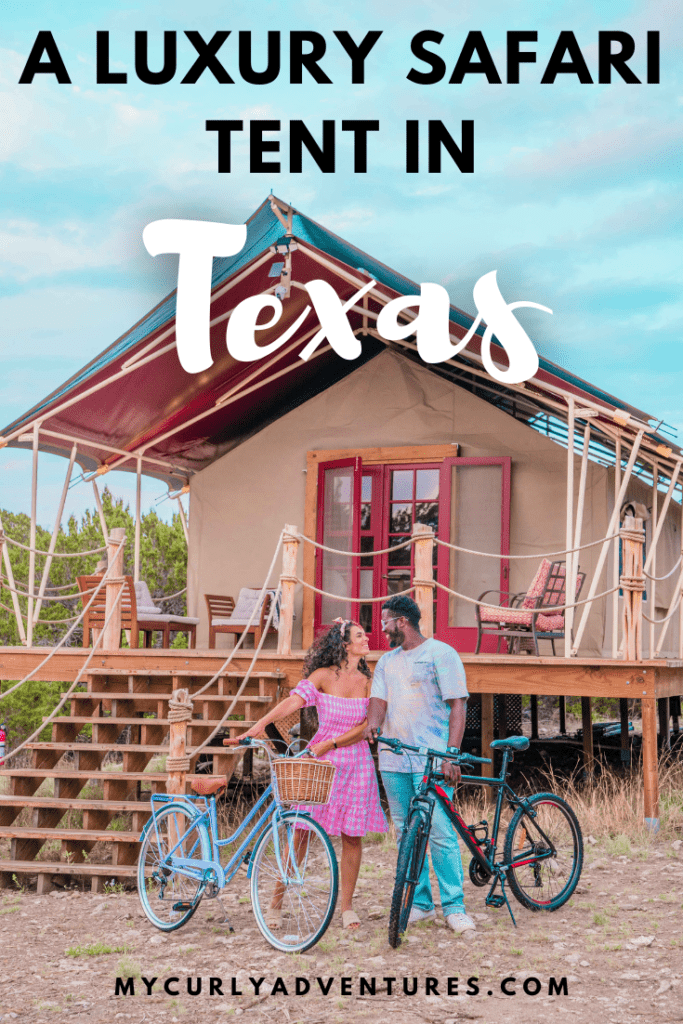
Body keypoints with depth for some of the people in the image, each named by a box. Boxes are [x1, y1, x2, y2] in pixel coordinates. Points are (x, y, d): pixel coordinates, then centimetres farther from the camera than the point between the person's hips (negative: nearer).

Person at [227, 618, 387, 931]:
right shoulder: (324, 676, -2)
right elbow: (293, 701, -15)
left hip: (356, 762, 3)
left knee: (352, 836, 3)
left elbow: (365, 727, -2)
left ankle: (346, 907, 14)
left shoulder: (367, 682, 6)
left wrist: (331, 744, -13)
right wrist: (259, 725, -28)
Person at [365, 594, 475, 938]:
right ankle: (420, 903, 16)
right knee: (406, 833, 8)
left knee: (439, 831, -10)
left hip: (432, 759, -6)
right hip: (393, 758, 6)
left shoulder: (441, 654, -2)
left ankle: (454, 906, -5)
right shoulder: (387, 661, 17)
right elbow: (379, 698, 7)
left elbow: (457, 706, -6)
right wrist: (372, 724, -17)